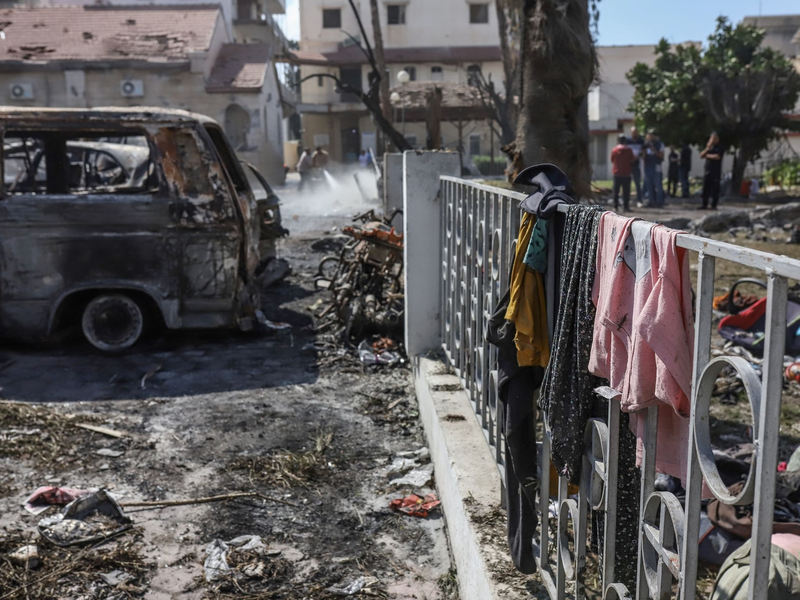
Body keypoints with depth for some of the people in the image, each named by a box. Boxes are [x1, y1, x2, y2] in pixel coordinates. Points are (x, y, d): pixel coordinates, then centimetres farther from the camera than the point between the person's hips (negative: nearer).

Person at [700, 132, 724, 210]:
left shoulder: (720, 147, 2)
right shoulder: (709, 147, 18)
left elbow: (717, 157, -12)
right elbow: (701, 155, 8)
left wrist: (707, 155, 1)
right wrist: (707, 148, -6)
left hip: (716, 171, -4)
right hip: (708, 171, 4)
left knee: (715, 189, -5)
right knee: (705, 189, 1)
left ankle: (713, 206, -2)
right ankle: (705, 205, 6)